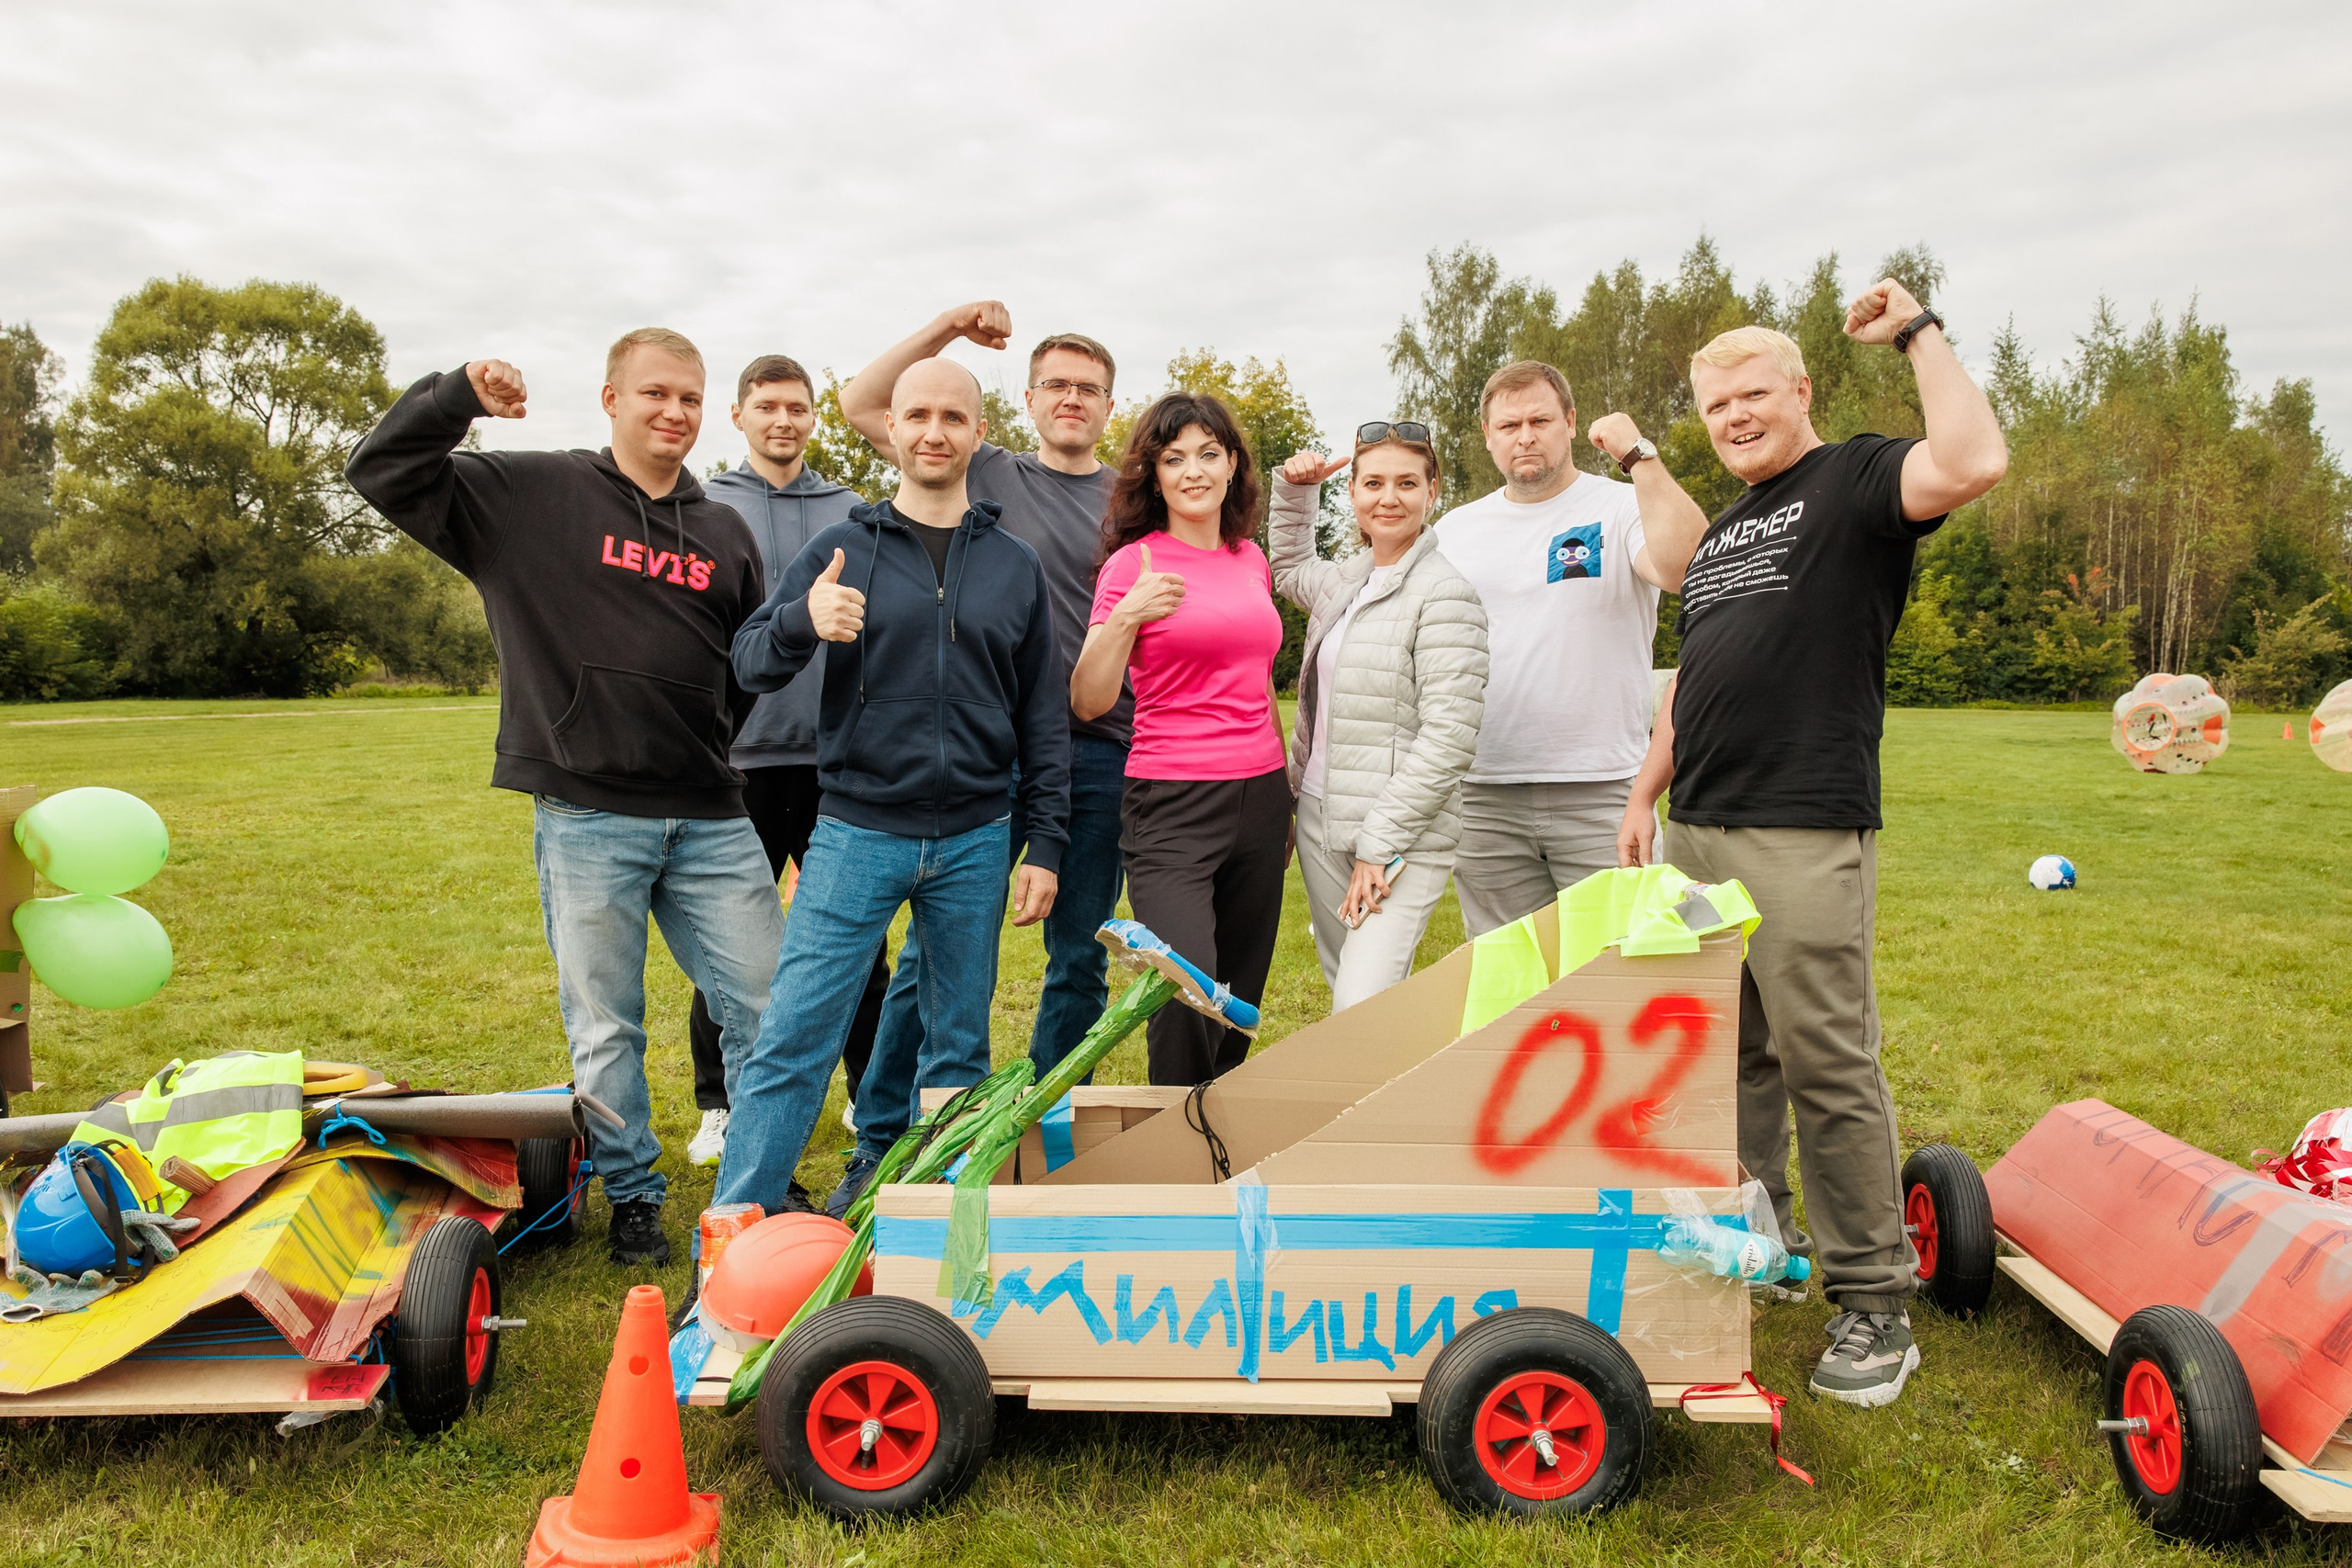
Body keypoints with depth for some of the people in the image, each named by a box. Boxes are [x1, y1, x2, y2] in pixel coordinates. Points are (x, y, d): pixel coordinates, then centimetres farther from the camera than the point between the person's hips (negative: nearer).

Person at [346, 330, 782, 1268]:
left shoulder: (725, 534, 14)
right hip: (585, 818, -3)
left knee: (767, 1006, 5)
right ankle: (632, 1195, 26)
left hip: (710, 818, 3)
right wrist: (458, 394, -11)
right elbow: (383, 472, 2)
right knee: (605, 1028, 7)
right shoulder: (532, 494, 4)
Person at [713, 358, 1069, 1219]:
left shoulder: (1016, 566, 9)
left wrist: (1046, 846, 4)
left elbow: (1043, 719, 10)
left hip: (975, 841, 2)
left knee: (961, 1045, 11)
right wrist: (803, 621, -26)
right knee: (792, 1039, -6)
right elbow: (751, 662, -4)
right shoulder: (840, 549, 3)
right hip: (857, 832, -2)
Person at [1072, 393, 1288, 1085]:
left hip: (1260, 797, 6)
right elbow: (1088, 702, -8)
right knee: (1187, 1002, -16)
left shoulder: (1251, 559, 13)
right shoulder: (1134, 562, -3)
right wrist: (1123, 619, -23)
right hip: (1172, 804, -5)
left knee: (1241, 1005, 8)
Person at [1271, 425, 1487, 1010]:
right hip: (1319, 820, 8)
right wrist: (1294, 489, 21)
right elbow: (1290, 569, 37)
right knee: (1345, 996, 15)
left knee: (1362, 1013, -18)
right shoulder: (1344, 580, 11)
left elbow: (1449, 738, -18)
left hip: (1399, 835, -8)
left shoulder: (1444, 595, -12)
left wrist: (1379, 844, -18)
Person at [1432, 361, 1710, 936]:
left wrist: (1639, 456, -20)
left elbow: (1683, 567, -20)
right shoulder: (1454, 530, 13)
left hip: (1601, 791, -3)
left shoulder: (1622, 508, 1)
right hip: (1485, 797, 3)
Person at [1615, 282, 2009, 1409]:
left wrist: (1917, 331, -11)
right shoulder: (1722, 531, 23)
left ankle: (1873, 1303, 6)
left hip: (1806, 837, -8)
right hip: (1696, 831, 8)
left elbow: (1975, 463, -23)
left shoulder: (1854, 482, -1)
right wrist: (1645, 795, 21)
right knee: (1726, 1055, 13)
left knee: (1827, 1064, -5)